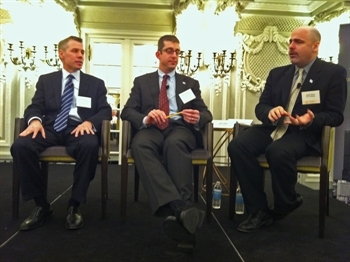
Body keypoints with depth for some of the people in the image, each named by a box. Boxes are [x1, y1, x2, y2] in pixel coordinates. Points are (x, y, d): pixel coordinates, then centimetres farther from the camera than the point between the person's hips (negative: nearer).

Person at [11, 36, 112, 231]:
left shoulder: (96, 83, 17)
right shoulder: (46, 80, 20)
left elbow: (105, 111, 6)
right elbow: (35, 107, 9)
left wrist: (89, 122, -17)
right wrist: (35, 120, -17)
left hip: (79, 129, -1)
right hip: (51, 127, 2)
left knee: (90, 145, -37)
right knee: (20, 146, -29)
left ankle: (75, 206, -21)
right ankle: (42, 205, -13)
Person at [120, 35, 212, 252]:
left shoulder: (191, 83, 23)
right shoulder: (142, 81, 20)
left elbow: (207, 114, 14)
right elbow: (127, 111, 8)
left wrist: (198, 117, -12)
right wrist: (146, 118, -16)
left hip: (180, 129, 0)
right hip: (152, 129, 0)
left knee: (174, 143, -38)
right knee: (140, 144, -37)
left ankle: (179, 211, -46)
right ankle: (180, 208, -51)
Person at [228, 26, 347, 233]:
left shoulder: (334, 73, 2)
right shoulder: (277, 73, 16)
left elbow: (335, 115, -2)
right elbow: (261, 106, 10)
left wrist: (311, 120, -24)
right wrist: (270, 112, -15)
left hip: (305, 134, -4)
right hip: (273, 128, 5)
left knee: (278, 152, -37)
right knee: (237, 145, -24)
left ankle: (286, 205, -5)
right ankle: (259, 210, -13)